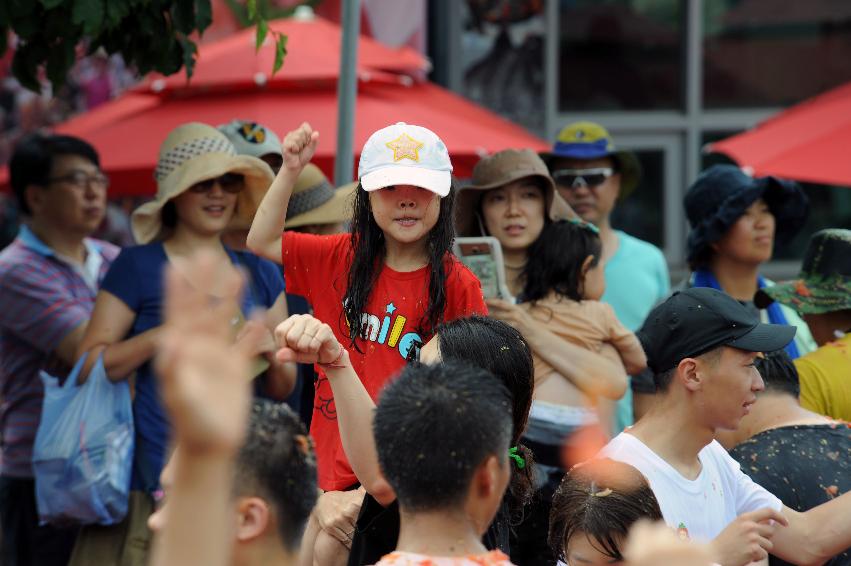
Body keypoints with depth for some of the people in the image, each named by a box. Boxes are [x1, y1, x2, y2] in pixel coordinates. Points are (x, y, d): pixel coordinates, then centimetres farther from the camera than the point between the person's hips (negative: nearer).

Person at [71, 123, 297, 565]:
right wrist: (168, 334, -15)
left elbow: (282, 389, 17)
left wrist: (271, 353, -4)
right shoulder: (139, 267, 0)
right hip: (160, 478, -4)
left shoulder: (260, 274, 13)